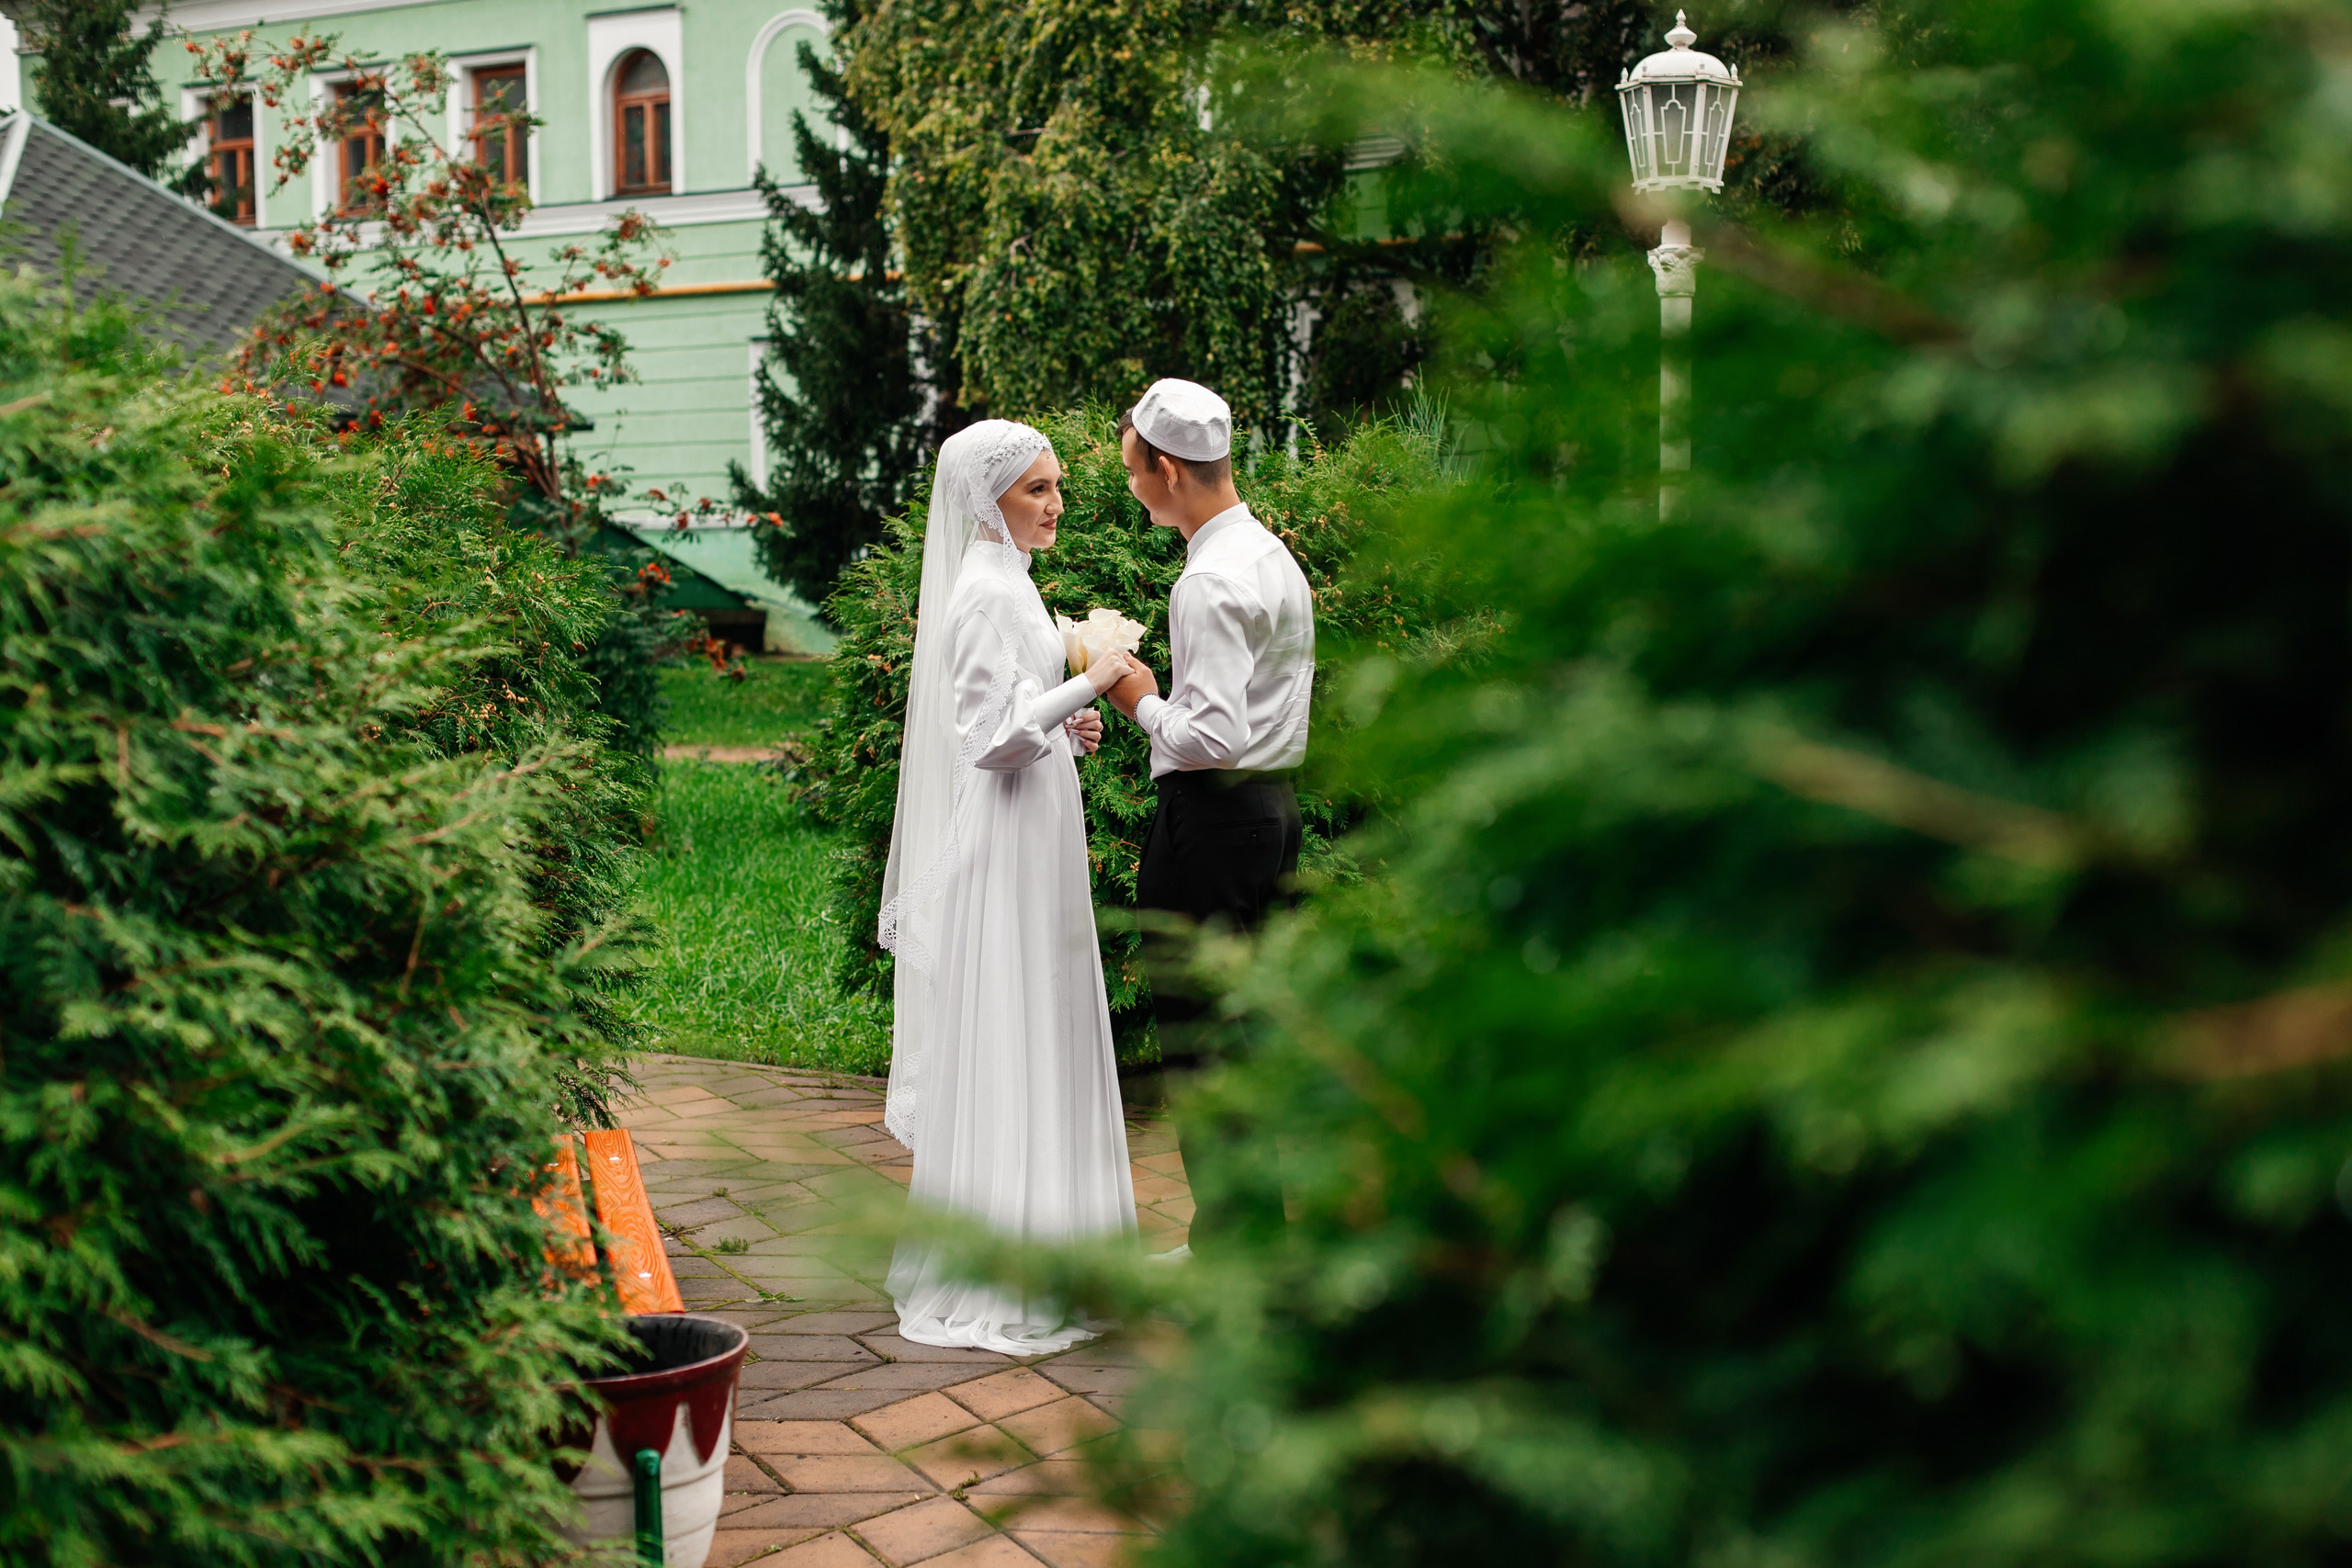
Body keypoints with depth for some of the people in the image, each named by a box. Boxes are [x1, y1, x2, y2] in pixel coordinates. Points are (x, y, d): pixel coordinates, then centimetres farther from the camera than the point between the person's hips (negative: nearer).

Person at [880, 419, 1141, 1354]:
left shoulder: (1004, 582, 15)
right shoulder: (986, 593, -16)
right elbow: (992, 736, -23)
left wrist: (1066, 728, 8)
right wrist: (1088, 683, -20)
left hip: (1032, 843, 10)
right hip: (1005, 852, -10)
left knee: (1039, 1051, 14)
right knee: (1002, 1056, -5)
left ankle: (1038, 1255, 24)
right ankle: (989, 1281, 2)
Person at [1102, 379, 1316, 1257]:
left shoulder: (1212, 581, -19)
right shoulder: (1274, 556, 12)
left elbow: (1213, 737, -25)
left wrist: (1143, 703, -9)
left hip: (1213, 816, -10)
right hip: (1275, 799, 10)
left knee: (1194, 1029, -1)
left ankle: (1227, 1245, 5)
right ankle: (1256, 1233, 25)